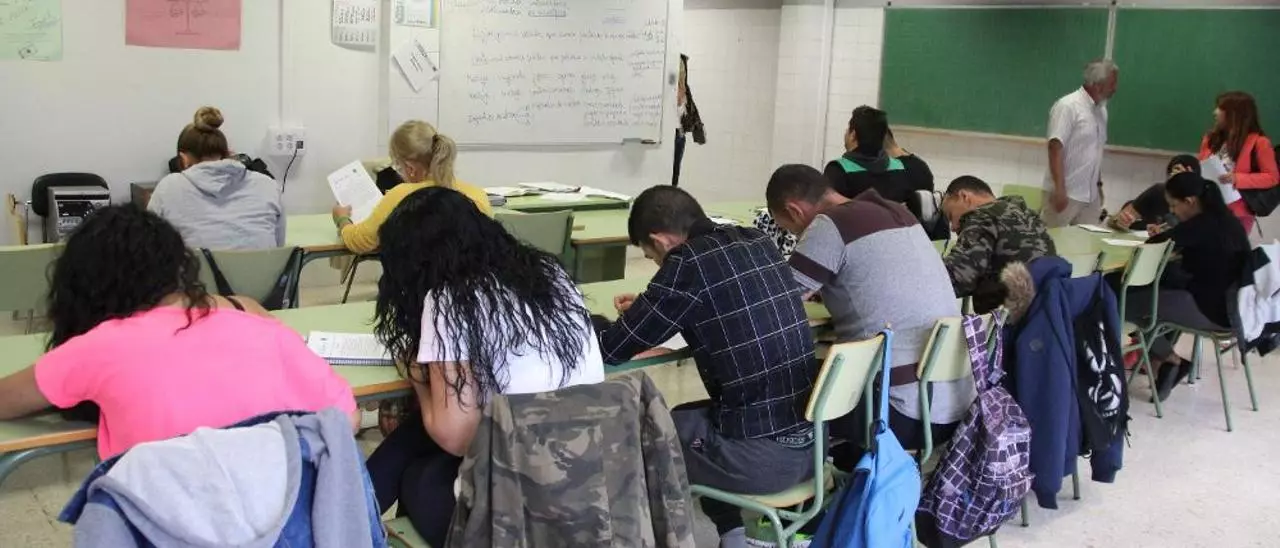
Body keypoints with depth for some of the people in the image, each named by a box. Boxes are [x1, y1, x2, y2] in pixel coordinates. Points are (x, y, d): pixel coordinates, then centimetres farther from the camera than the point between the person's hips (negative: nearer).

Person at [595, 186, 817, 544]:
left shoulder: (688, 263, -14)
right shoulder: (757, 243, 7)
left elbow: (610, 351, -7)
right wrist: (648, 309, 29)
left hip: (761, 457, -8)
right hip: (813, 441, 8)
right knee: (679, 419, 29)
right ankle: (729, 533, 30)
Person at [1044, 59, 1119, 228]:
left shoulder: (1101, 110, 12)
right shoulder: (1068, 106, -11)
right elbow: (1055, 148, -17)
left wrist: (1099, 184, 21)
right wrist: (1059, 189, -22)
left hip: (1091, 195, 7)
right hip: (1066, 193, -7)